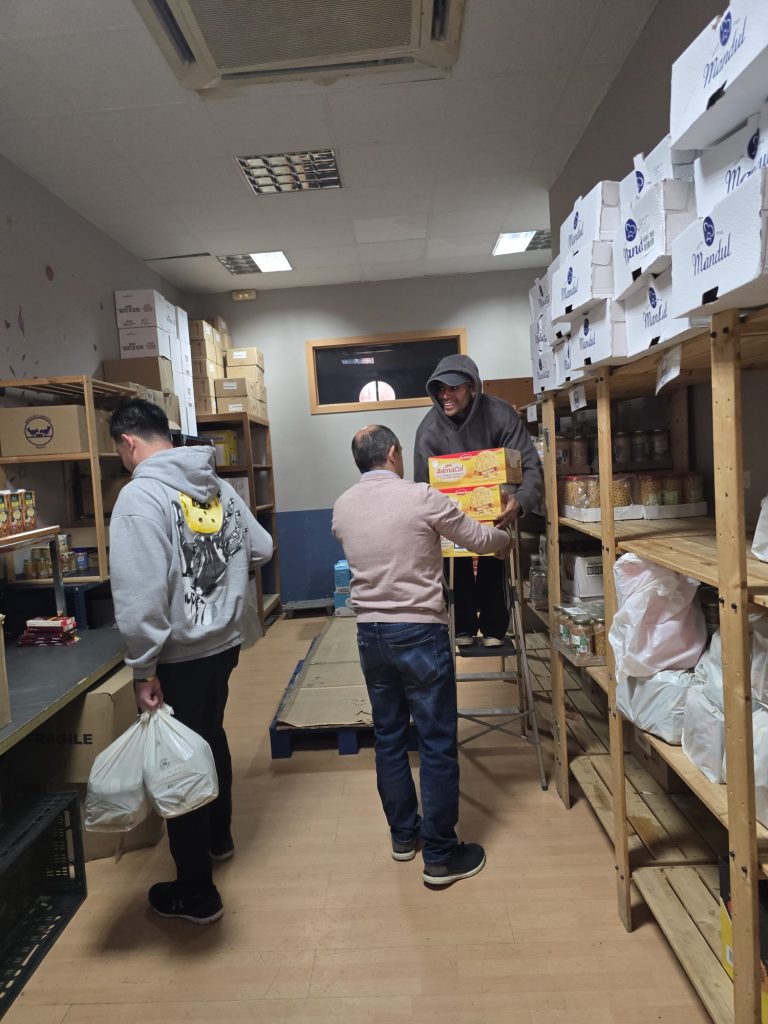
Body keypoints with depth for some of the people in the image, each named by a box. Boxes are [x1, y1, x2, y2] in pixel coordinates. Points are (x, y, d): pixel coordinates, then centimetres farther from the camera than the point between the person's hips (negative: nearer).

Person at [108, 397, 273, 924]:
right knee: (212, 740, 26)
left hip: (178, 656, -7)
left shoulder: (141, 495, -18)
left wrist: (143, 668, -16)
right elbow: (262, 549, 11)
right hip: (223, 643, 7)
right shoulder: (218, 485, 3)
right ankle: (218, 836, 48)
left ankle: (196, 892, 22)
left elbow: (140, 592, -23)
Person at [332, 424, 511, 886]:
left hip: (371, 633, 6)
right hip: (420, 632, -5)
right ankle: (441, 856, 15)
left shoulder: (342, 507, 3)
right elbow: (479, 539, -1)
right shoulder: (421, 497, -13)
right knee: (438, 744, 5)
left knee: (389, 737, 18)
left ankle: (403, 834, 32)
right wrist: (507, 537, 21)